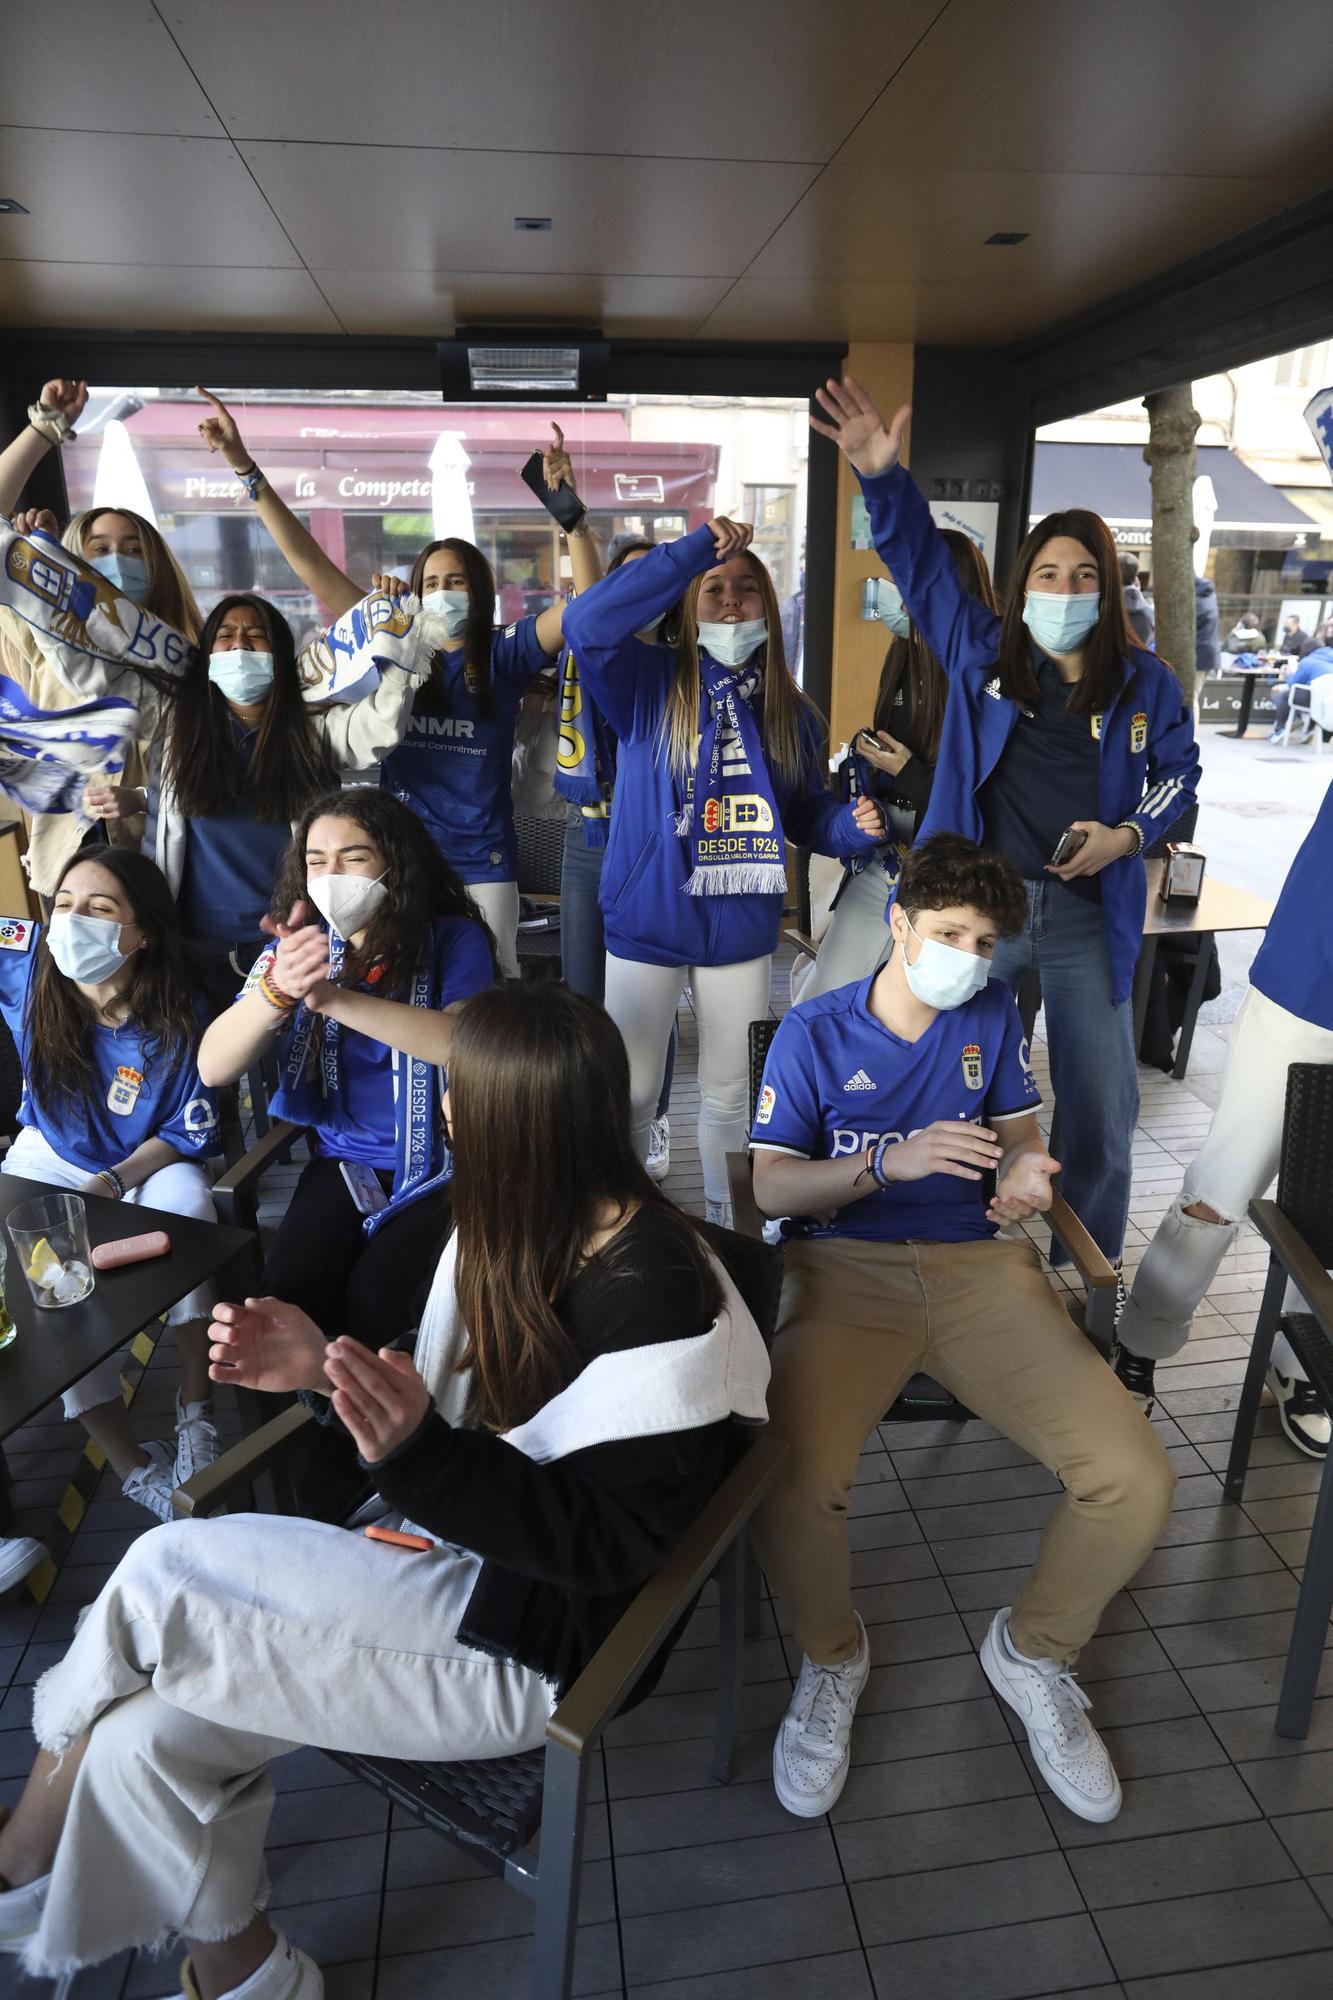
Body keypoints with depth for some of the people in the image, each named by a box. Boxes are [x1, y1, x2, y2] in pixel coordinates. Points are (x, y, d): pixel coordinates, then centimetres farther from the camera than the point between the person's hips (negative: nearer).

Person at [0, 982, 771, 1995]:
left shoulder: (658, 1301, -25)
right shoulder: (521, 1227, -1)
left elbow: (609, 1545, -22)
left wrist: (417, 1456, -35)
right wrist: (327, 1366, -6)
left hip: (547, 1633, -7)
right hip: (462, 1551, 7)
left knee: (163, 1576, -13)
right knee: (146, 1736, -8)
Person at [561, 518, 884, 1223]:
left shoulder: (790, 712, 5)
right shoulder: (650, 683, -7)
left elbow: (806, 813, 14)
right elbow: (587, 623, -26)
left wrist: (855, 825, -9)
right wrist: (696, 549, -27)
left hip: (742, 928, 3)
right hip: (648, 924, -3)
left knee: (729, 1096, 16)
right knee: (631, 1093, 9)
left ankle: (724, 1227, 37)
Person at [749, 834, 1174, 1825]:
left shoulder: (995, 1015, 13)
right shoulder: (814, 1031, 3)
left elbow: (1021, 1136, 19)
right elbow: (772, 1185, -2)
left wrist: (1023, 1170, -6)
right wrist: (889, 1161, -19)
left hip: (977, 1263, 3)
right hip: (845, 1267, -3)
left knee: (1134, 1481, -17)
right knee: (793, 1488, -29)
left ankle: (1033, 1650, 16)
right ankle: (833, 1658, 9)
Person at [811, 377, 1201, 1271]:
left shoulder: (1145, 682, 5)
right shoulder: (981, 652, 5)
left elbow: (1179, 773, 12)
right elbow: (919, 557, 3)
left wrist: (1127, 836, -6)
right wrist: (882, 476, -10)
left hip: (1090, 919, 0)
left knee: (1101, 1112, 7)